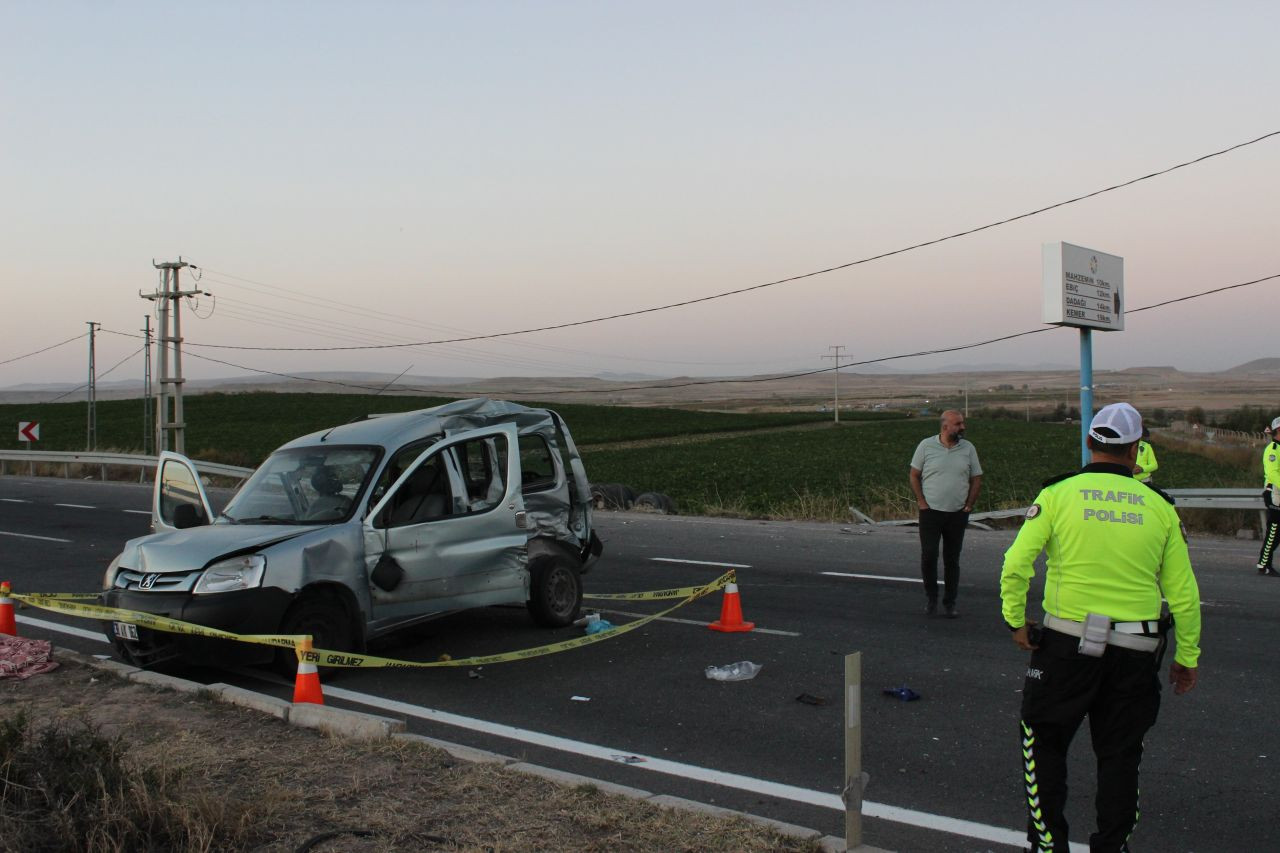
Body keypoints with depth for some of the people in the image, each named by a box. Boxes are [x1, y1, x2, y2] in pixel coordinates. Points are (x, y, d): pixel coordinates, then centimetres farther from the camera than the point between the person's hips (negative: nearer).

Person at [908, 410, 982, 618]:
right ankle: (931, 598, 12)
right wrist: (922, 503, -5)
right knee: (928, 556, -5)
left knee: (952, 559, 7)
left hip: (957, 514, 2)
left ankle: (950, 603, 16)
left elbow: (976, 480, 9)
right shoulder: (926, 446, -2)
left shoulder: (968, 449, 4)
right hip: (931, 512, -2)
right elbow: (914, 476, 2)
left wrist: (968, 506, 0)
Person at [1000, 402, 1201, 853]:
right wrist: (1187, 656, 13)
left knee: (1044, 741, 15)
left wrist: (1016, 621, 4)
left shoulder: (1058, 493, -5)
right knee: (1120, 755, 16)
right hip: (1136, 653, 2)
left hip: (1067, 644, -2)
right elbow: (1183, 592, 3)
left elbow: (1015, 565, -10)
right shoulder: (1159, 506, 2)